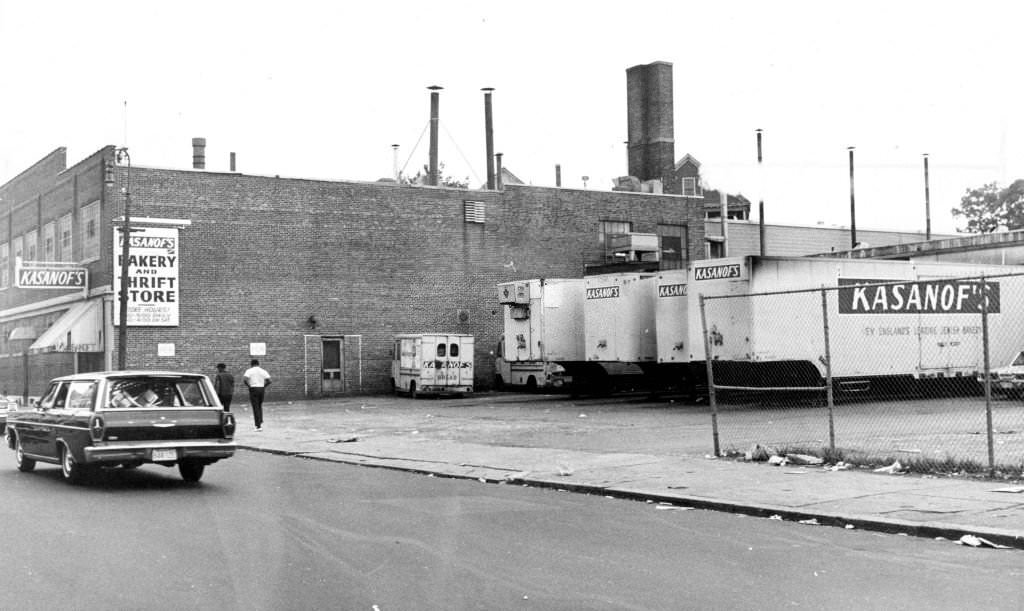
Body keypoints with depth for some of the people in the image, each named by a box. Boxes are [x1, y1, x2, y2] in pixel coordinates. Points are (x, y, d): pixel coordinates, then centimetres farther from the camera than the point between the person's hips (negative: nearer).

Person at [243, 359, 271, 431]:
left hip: (253, 389, -3)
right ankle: (261, 422, 12)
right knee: (260, 406, 22)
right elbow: (268, 381, -2)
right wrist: (264, 386, 12)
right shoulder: (263, 371, 6)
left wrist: (248, 386, -2)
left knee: (255, 408, -1)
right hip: (261, 389, 3)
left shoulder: (249, 371, -2)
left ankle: (258, 426, -4)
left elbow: (245, 380, -17)